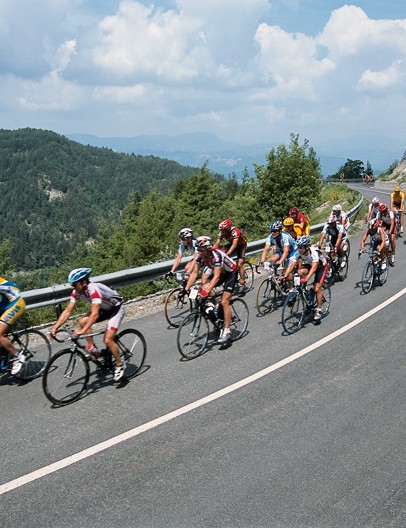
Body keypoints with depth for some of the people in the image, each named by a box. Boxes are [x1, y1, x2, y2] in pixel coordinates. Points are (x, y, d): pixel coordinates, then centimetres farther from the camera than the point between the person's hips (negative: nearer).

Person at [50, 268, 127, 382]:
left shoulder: (94, 290, -37)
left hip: (116, 309, -8)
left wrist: (82, 331, -51)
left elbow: (94, 314, -44)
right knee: (82, 322, -14)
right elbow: (67, 311, -11)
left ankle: (120, 365, 4)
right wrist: (55, 327, -20)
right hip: (104, 309, 8)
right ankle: (93, 349, 2)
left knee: (108, 340, -18)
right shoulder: (77, 292, -14)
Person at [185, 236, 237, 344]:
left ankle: (227, 331, -7)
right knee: (204, 286, -17)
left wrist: (207, 291, -50)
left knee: (224, 302, -15)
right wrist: (186, 289, -22)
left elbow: (216, 277, -40)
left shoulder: (217, 255, -36)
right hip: (218, 272, 7)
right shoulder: (200, 255, -18)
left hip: (230, 273, -7)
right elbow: (194, 273, -14)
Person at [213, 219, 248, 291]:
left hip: (241, 245, -5)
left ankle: (242, 283, -4)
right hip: (231, 244, 5)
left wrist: (227, 254, -58)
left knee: (239, 264, -16)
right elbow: (216, 244, -23)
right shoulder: (221, 233, -22)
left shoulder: (235, 232, -37)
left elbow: (234, 245, -46)